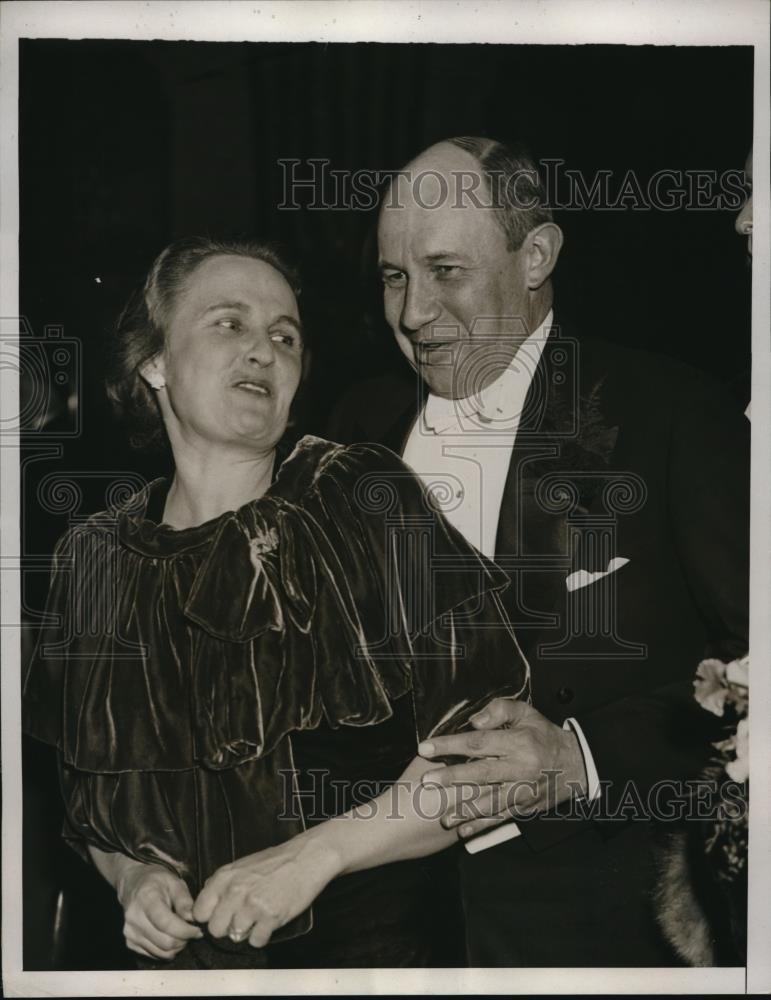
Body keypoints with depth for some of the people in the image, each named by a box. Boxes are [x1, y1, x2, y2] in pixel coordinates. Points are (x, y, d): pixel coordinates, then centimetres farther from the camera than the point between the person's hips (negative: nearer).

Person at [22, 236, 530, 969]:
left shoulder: (366, 501, -10)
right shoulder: (94, 559, -1)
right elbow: (88, 787, 11)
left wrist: (317, 853, -20)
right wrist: (132, 876, -8)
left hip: (372, 942, -2)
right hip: (182, 957, 3)